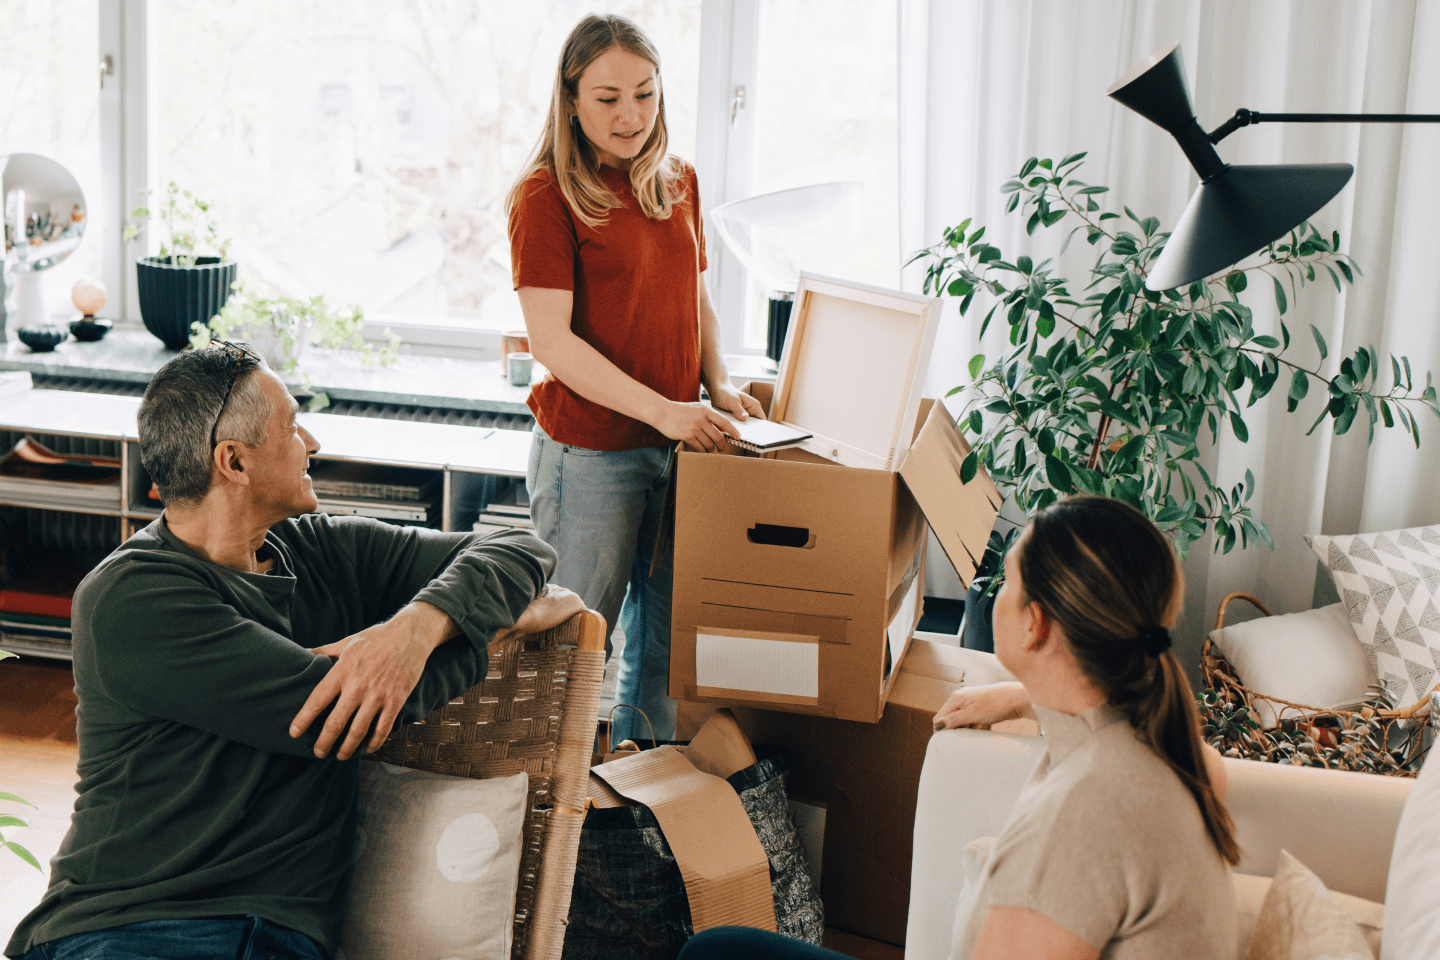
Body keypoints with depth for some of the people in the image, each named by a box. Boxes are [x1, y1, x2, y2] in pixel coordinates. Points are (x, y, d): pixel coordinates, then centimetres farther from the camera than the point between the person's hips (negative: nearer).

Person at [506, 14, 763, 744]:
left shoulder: (678, 183, 10)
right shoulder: (545, 194, -10)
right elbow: (551, 340, -16)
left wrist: (718, 384, 3)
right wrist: (660, 410, -23)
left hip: (677, 447, 6)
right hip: (588, 451, -6)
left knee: (665, 640, 15)